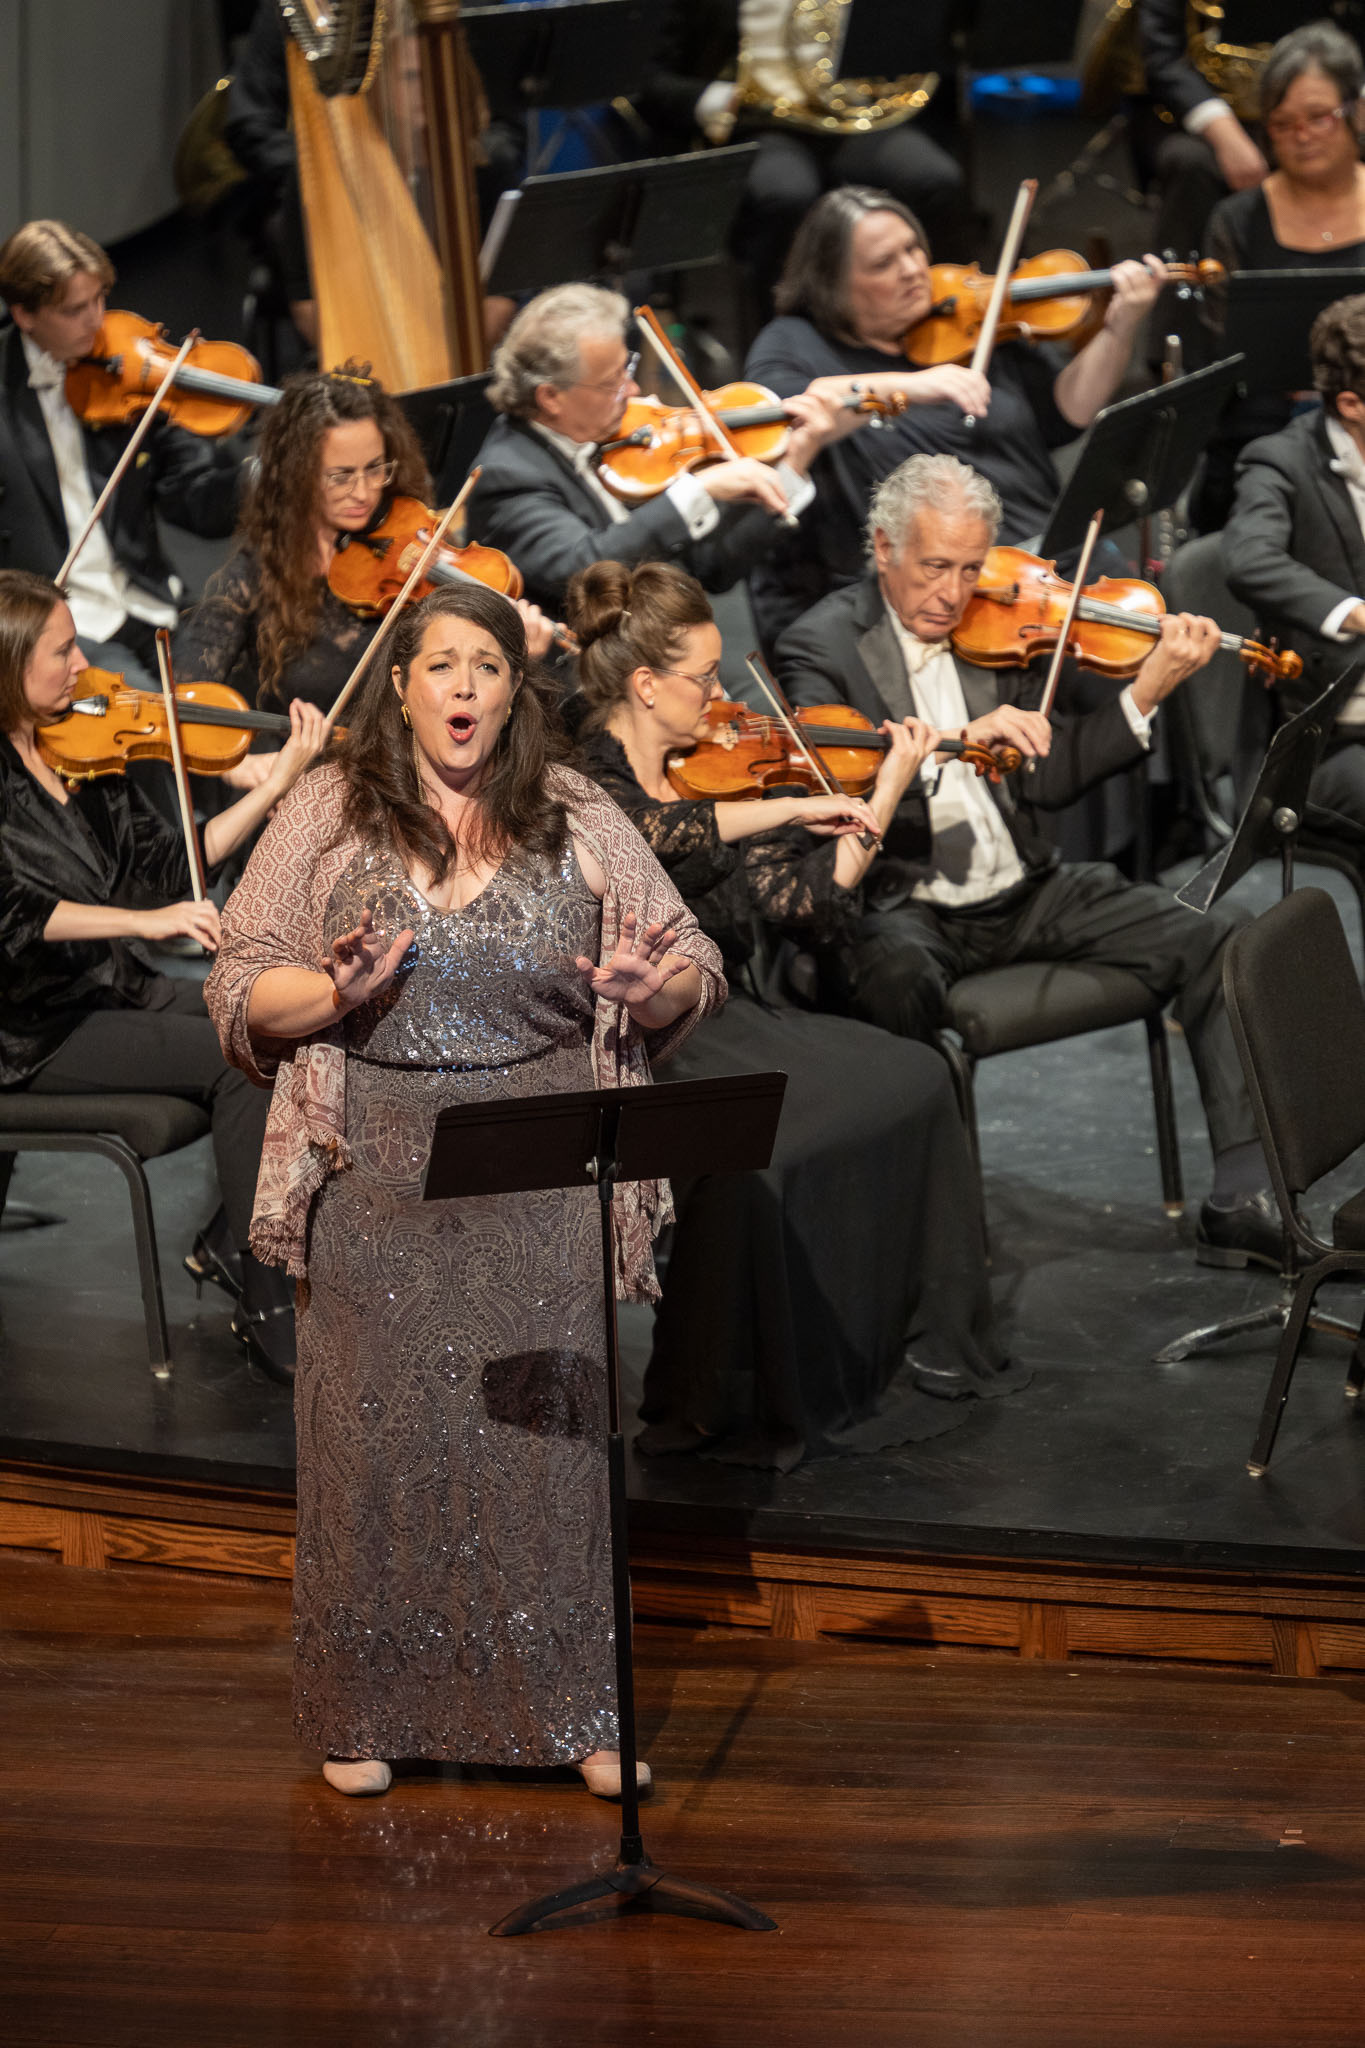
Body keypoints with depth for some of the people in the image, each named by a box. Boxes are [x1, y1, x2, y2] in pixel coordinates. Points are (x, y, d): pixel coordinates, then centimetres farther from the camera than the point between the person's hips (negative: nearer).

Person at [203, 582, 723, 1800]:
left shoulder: (581, 823, 5)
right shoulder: (329, 817, 2)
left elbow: (696, 977, 6)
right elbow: (242, 993, 1)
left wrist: (650, 987, -17)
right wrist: (336, 992, -19)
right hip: (379, 1185, 0)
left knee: (548, 1432, 4)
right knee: (379, 1435, 4)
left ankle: (574, 1709, 15)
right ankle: (368, 1712, 17)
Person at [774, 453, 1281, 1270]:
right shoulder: (823, 647, -4)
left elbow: (1046, 779, 7)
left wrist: (1148, 692, -4)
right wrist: (957, 742, -34)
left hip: (1026, 893, 5)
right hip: (908, 907, -5)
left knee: (1217, 940, -11)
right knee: (896, 980, -41)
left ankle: (1244, 1201, -14)